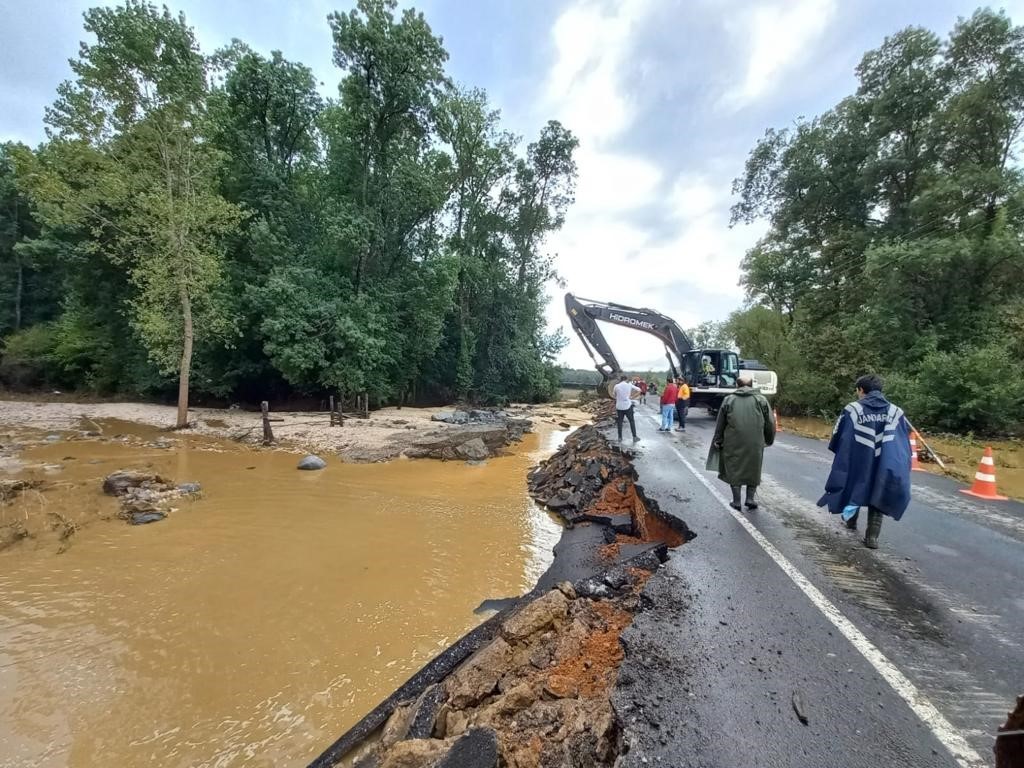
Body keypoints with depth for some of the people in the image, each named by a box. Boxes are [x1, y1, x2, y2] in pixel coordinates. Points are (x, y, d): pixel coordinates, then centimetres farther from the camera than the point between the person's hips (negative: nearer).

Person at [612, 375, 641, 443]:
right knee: (632, 421, 10)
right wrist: (632, 397, -4)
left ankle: (620, 438, 14)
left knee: (619, 422, 10)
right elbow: (639, 390, -6)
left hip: (619, 406, 1)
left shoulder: (616, 386, -3)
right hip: (628, 406, -1)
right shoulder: (629, 385, -5)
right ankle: (634, 437, 11)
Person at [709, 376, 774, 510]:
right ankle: (751, 499, 18)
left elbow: (720, 425, 6)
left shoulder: (728, 400, 4)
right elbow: (770, 423, 5)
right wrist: (768, 440, 17)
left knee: (734, 470, 10)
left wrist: (718, 442, 14)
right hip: (755, 444, 1)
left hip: (733, 444, 0)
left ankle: (736, 502, 14)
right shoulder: (761, 399, 5)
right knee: (753, 470, 17)